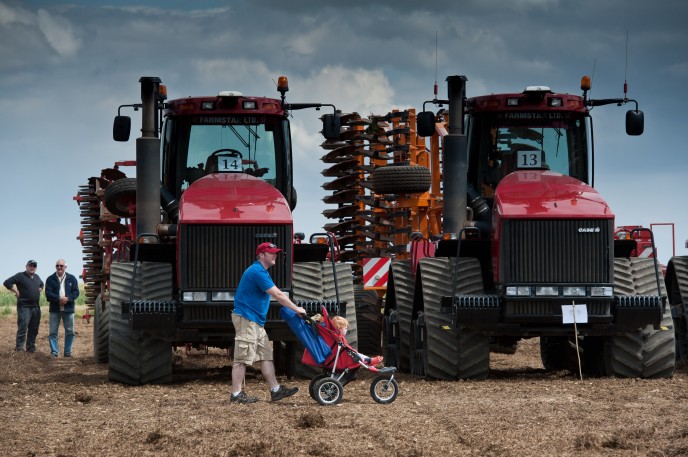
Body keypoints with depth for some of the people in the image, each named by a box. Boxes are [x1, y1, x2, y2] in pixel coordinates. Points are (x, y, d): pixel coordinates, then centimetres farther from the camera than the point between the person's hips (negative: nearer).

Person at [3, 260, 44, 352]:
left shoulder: (37, 277, 15)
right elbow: (7, 282, -14)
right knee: (22, 328, -9)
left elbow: (41, 284, 37)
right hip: (24, 306, -7)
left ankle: (31, 348, 17)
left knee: (34, 330, 9)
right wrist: (17, 292, -13)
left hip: (36, 307, 7)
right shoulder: (20, 276, -6)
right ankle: (19, 348, -6)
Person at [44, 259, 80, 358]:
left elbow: (76, 292, 2)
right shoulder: (50, 279, 3)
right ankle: (54, 351, 3)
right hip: (55, 309, -1)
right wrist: (59, 299, -21)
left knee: (70, 331, 4)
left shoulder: (72, 278, 7)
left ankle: (67, 351, 13)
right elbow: (48, 293, -6)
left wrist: (68, 299, -16)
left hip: (68, 309, 1)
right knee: (53, 332, -2)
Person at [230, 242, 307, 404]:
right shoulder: (257, 272, -17)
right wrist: (296, 309, -11)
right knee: (243, 358, -8)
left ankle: (275, 390, 13)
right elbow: (277, 295, -18)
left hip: (256, 321, 11)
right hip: (246, 319, -11)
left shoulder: (261, 272, 18)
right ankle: (236, 394, -5)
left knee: (266, 355, 10)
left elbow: (277, 294, 21)